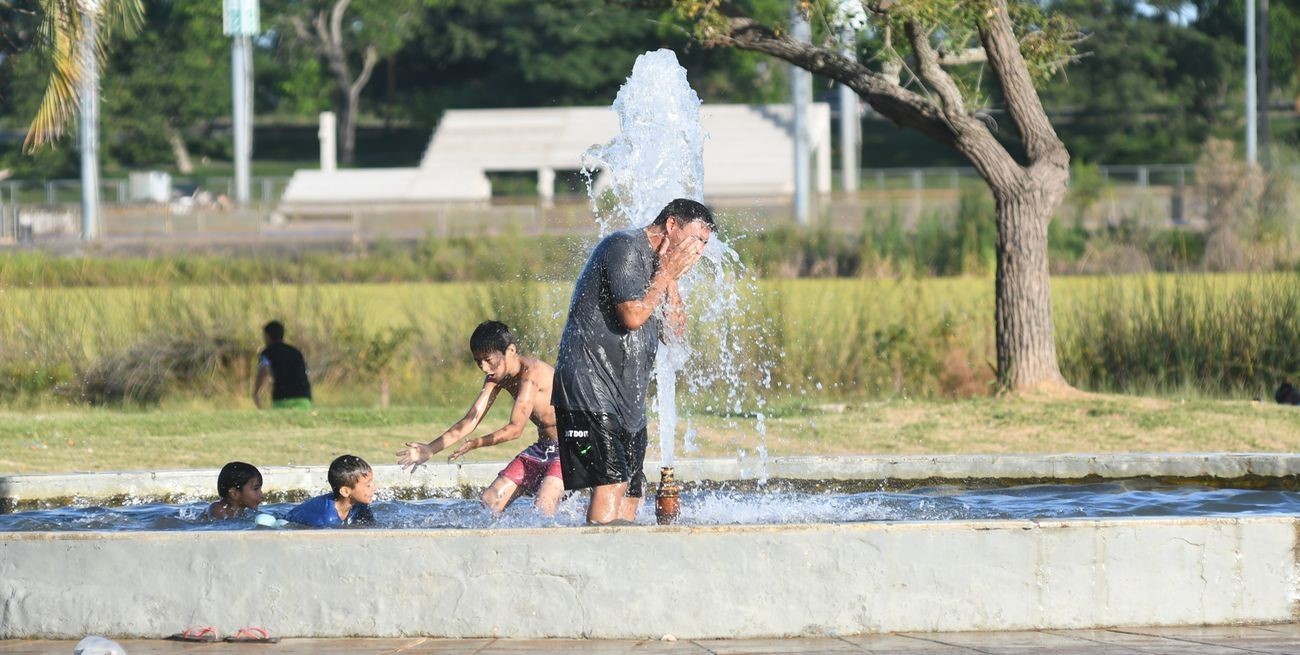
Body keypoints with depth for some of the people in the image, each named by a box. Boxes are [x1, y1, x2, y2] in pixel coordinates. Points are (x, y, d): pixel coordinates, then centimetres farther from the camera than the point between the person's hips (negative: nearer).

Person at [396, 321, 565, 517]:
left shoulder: (531, 372, -24)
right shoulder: (497, 377, 2)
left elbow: (515, 429, -25)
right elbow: (471, 420, -2)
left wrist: (474, 444, -17)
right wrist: (430, 449, -12)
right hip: (542, 449, 9)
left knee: (542, 507, -28)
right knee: (490, 502, 1)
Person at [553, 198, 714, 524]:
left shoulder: (658, 264, 20)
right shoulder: (626, 247, -9)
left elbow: (677, 329, 17)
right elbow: (633, 315, -19)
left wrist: (670, 280, 6)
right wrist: (666, 274, -7)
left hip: (627, 398, 10)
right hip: (590, 387, -10)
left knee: (631, 490, 4)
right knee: (611, 483, -20)